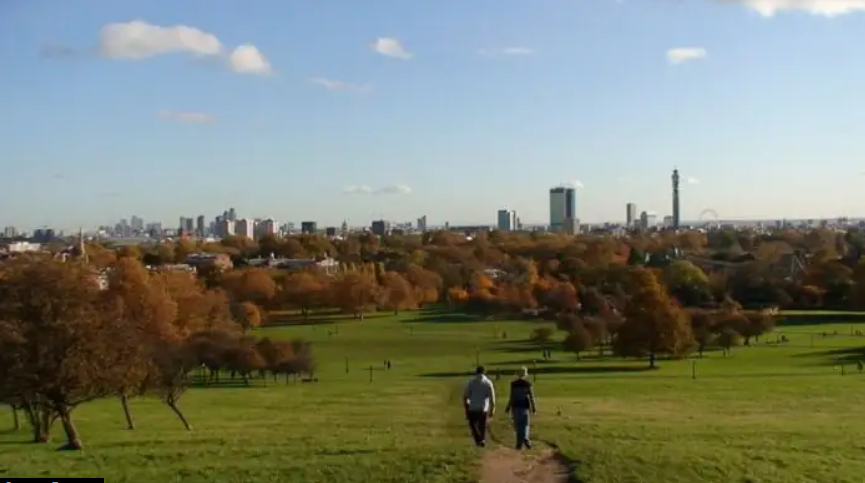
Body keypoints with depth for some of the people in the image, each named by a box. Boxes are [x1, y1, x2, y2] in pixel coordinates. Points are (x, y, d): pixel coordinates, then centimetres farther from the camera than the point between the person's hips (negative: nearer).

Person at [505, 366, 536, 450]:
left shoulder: (513, 383, -4)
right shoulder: (528, 384, -3)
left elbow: (512, 396, -5)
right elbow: (531, 396, -2)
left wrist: (508, 407, 4)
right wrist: (533, 407, 6)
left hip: (516, 406, 0)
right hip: (525, 406, 0)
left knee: (517, 425, 9)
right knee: (525, 424, 4)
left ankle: (519, 443, 10)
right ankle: (525, 438, -21)